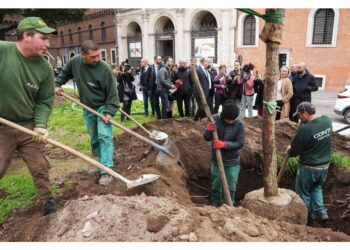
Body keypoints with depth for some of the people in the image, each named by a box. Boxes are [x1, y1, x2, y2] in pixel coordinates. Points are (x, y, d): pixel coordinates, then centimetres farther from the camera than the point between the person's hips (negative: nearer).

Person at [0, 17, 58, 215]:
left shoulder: (45, 68, -8)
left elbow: (45, 101, -3)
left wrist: (40, 125, -17)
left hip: (29, 126, 2)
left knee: (40, 168, 13)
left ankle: (47, 201, 33)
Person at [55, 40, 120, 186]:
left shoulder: (104, 69, -23)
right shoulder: (74, 62, -9)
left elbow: (112, 93, -20)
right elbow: (64, 74, 14)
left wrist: (109, 112, -25)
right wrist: (57, 85, -1)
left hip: (103, 107, -5)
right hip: (88, 108, 5)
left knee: (104, 136, -14)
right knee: (94, 138, 13)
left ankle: (106, 171, -12)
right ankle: (102, 163, 29)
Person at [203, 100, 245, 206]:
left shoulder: (239, 125, -16)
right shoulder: (215, 119, -11)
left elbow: (240, 143, -15)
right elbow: (206, 138, -5)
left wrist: (225, 144, -29)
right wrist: (209, 130, -27)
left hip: (232, 162, -2)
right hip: (216, 160, 2)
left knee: (231, 187, 10)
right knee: (216, 184, 16)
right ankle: (215, 204, 38)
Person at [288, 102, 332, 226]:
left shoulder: (304, 129, -26)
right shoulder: (327, 120, -7)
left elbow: (294, 151, -14)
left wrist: (289, 150, 8)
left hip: (309, 168, -6)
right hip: (325, 166, 7)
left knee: (303, 193, 15)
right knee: (316, 188, 30)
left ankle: (308, 218, 27)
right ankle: (320, 212, 22)